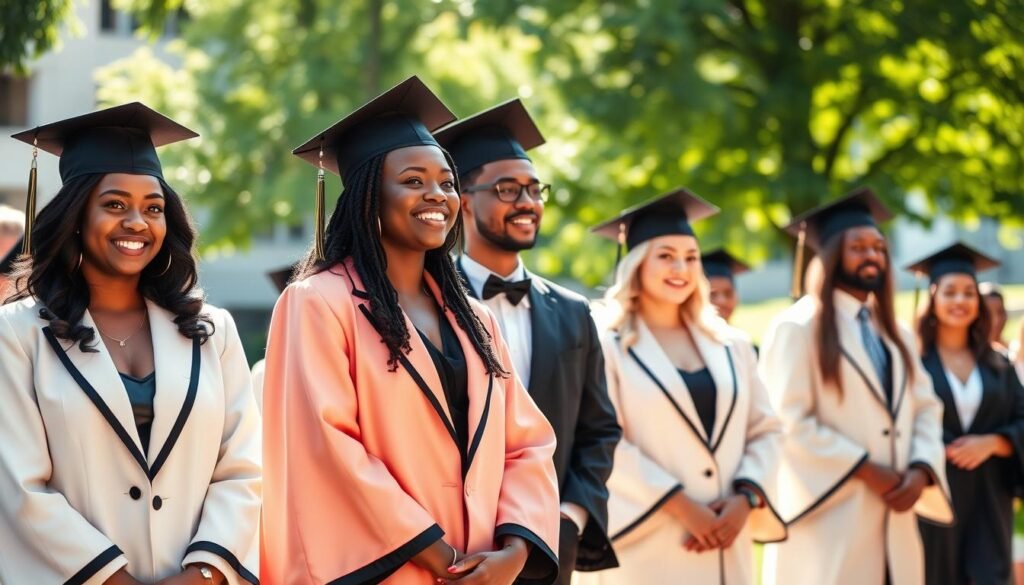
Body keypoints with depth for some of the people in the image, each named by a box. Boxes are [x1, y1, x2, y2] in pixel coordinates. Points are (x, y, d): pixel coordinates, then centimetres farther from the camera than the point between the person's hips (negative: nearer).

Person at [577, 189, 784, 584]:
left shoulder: (731, 348, 13)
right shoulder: (608, 348, -3)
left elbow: (765, 430, 11)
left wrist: (746, 498, -7)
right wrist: (681, 506, -16)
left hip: (726, 553, 5)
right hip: (646, 553, -5)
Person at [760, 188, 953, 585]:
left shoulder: (894, 333, 19)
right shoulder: (797, 328, -5)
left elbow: (926, 409, 14)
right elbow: (788, 422, -14)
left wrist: (921, 470, -6)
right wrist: (865, 470, -15)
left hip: (892, 522, 7)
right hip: (829, 520, -7)